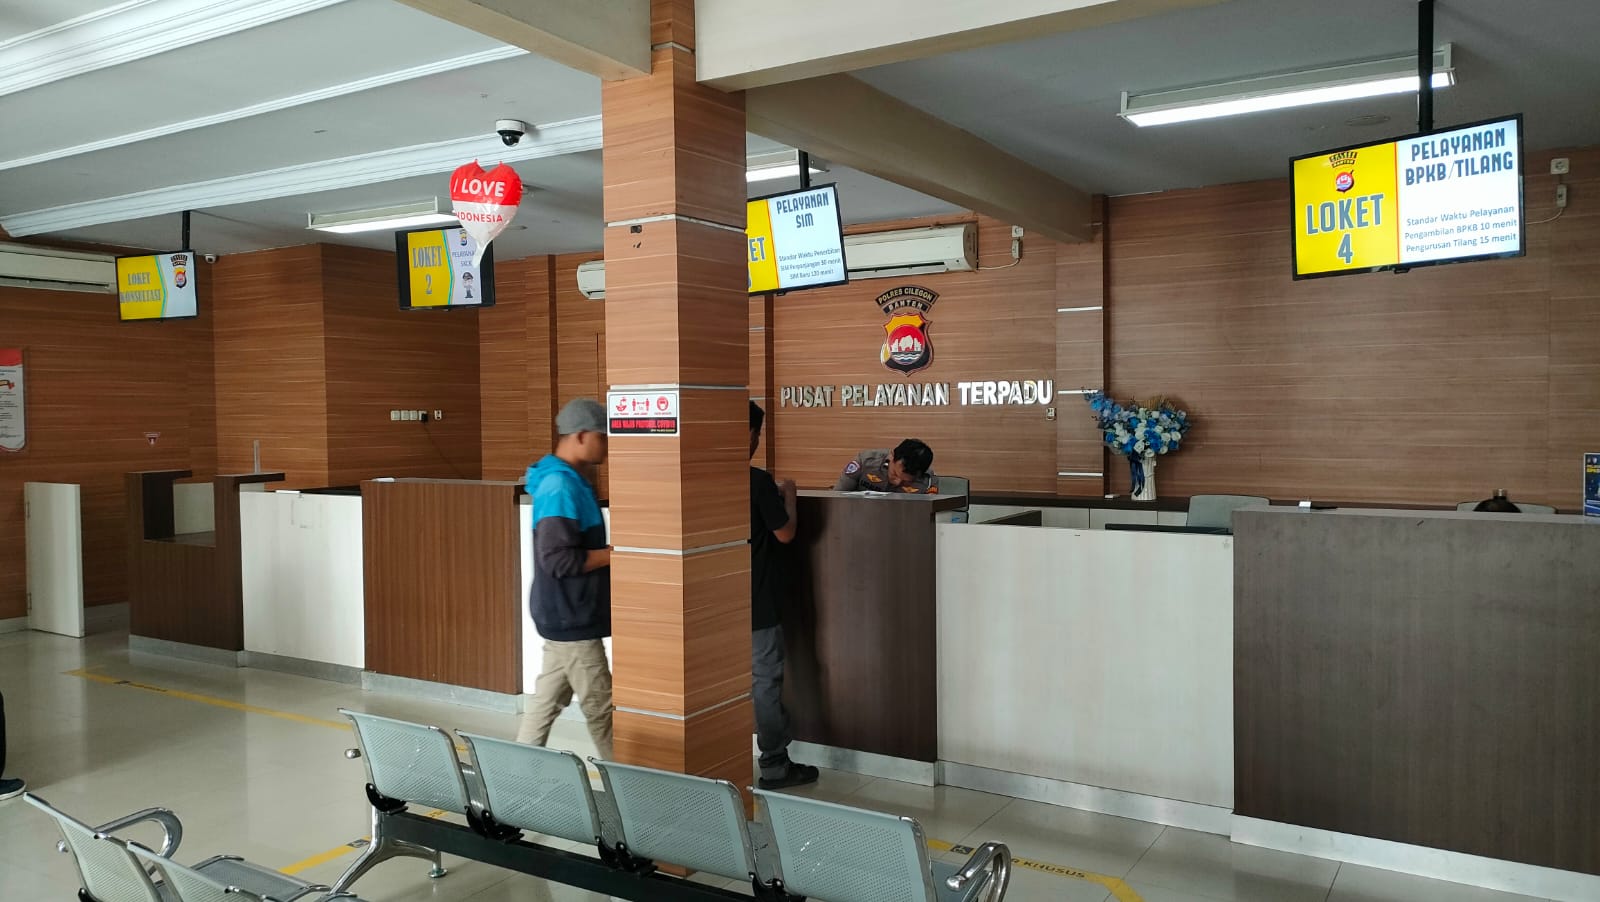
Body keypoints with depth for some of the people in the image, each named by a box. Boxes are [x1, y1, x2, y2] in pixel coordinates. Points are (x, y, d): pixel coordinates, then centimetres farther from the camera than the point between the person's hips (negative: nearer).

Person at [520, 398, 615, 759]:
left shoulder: (569, 482, 12)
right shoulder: (561, 487, -21)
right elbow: (558, 559, -26)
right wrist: (614, 553, -18)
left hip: (566, 615, 10)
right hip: (571, 618, -10)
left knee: (549, 701, 15)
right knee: (600, 708, 2)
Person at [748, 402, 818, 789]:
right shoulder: (758, 480, -17)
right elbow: (785, 533, -11)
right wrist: (788, 494, 2)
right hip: (758, 600, -7)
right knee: (766, 679, 1)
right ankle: (775, 766, 10)